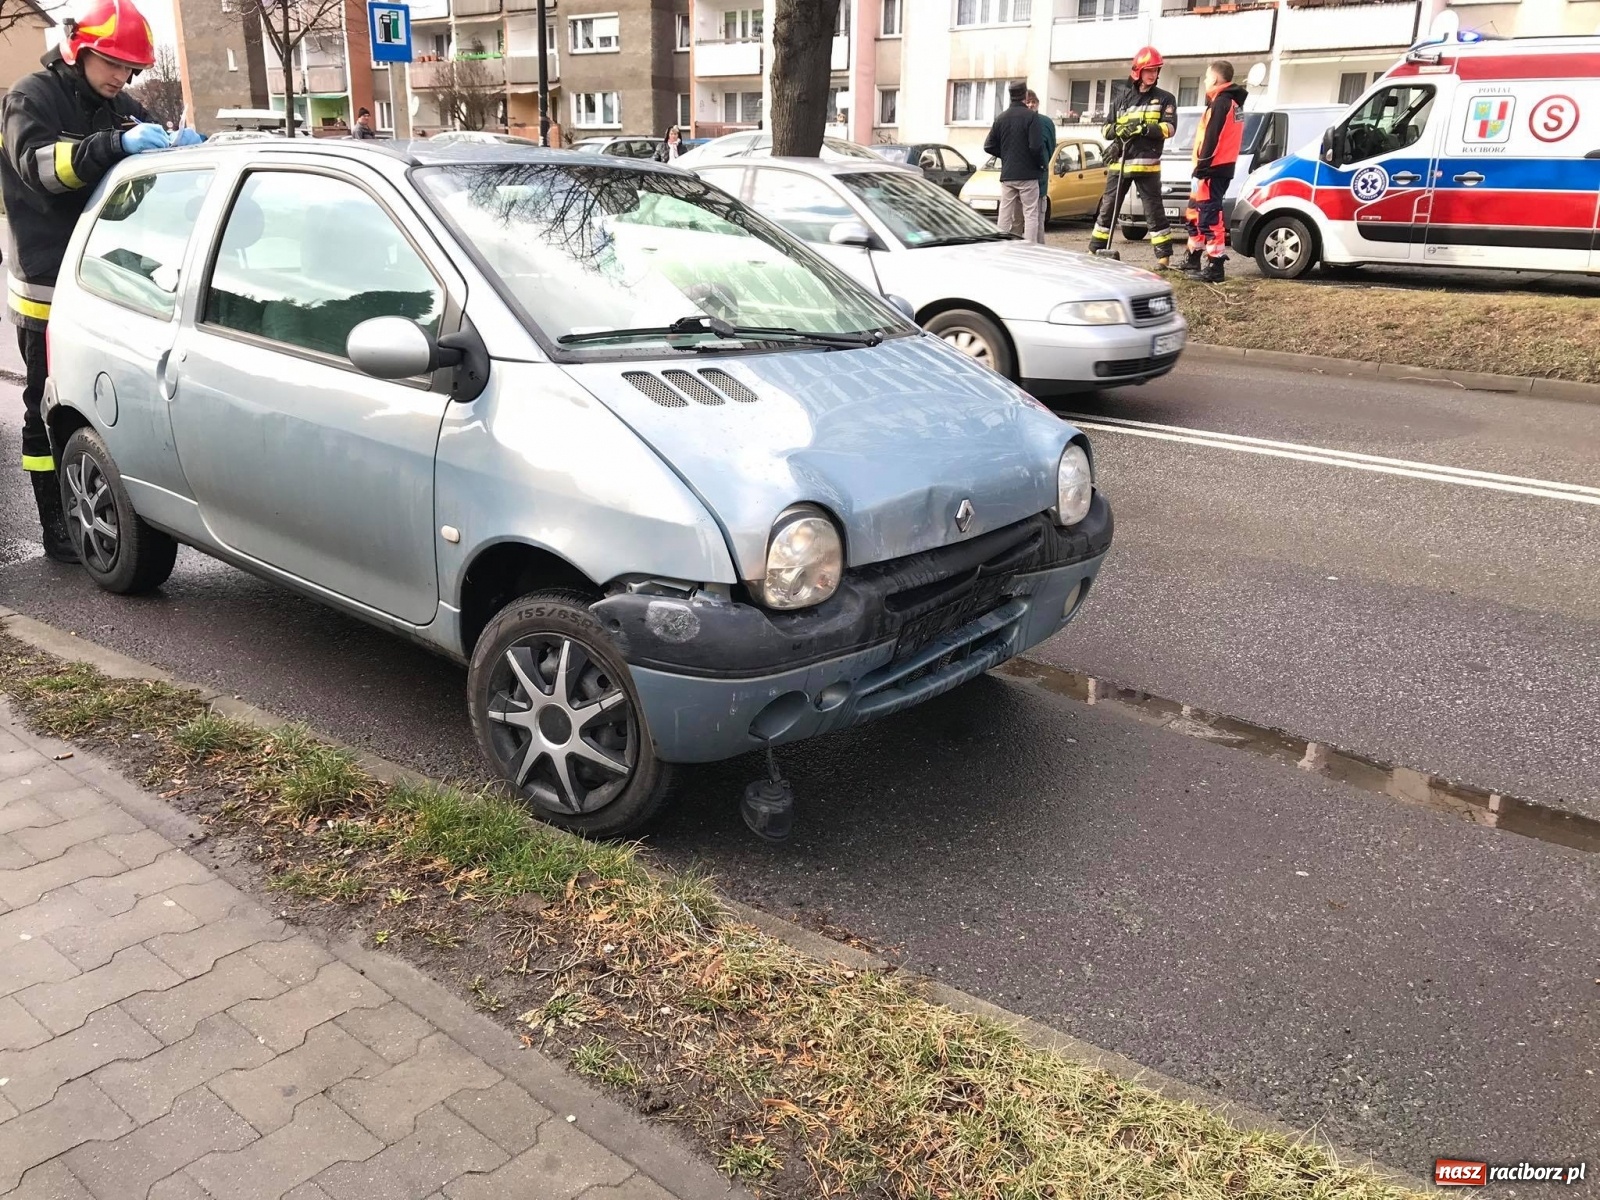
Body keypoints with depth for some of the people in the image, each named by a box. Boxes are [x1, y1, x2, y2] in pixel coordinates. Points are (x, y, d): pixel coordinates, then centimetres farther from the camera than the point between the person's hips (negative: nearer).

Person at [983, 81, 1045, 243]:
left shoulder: (1001, 118, 7)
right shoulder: (1031, 116, -9)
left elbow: (989, 146, 7)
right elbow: (1036, 146, -16)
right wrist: (1041, 163, 0)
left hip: (1006, 175, 5)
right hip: (1027, 175, -5)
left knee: (1005, 216, 8)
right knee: (1030, 214, -2)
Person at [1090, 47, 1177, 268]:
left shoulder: (1165, 99, 7)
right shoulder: (1120, 98, 14)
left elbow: (1169, 127, -5)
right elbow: (1105, 129, 11)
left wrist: (1145, 128, -20)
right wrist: (1117, 129, -11)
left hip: (1147, 164, -2)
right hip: (1118, 162, 3)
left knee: (1154, 211, -2)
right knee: (1107, 208, 5)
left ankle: (1164, 255, 2)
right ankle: (1095, 251, 11)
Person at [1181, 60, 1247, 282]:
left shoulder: (1220, 102, -12)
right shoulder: (1233, 102, 19)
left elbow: (1211, 139, -20)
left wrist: (1201, 168, -21)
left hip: (1213, 169, -11)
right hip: (1223, 167, 11)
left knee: (1210, 217, -12)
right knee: (1196, 213, 21)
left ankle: (1215, 268, -15)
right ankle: (1194, 259, 30)